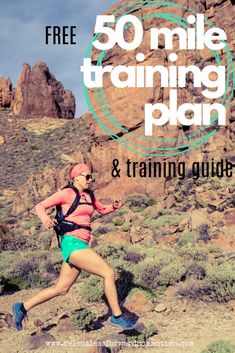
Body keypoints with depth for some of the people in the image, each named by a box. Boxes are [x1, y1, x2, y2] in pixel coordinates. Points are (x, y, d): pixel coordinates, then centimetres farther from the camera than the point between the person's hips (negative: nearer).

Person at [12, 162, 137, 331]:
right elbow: (40, 206, -6)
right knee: (109, 272, -9)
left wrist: (114, 206, 8)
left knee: (61, 289, 13)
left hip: (81, 245, 9)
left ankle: (22, 308, 23)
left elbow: (103, 209, 30)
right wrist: (45, 217, -28)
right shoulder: (67, 193, -5)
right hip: (73, 243, -8)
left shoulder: (88, 195, 16)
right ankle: (117, 316, 3)